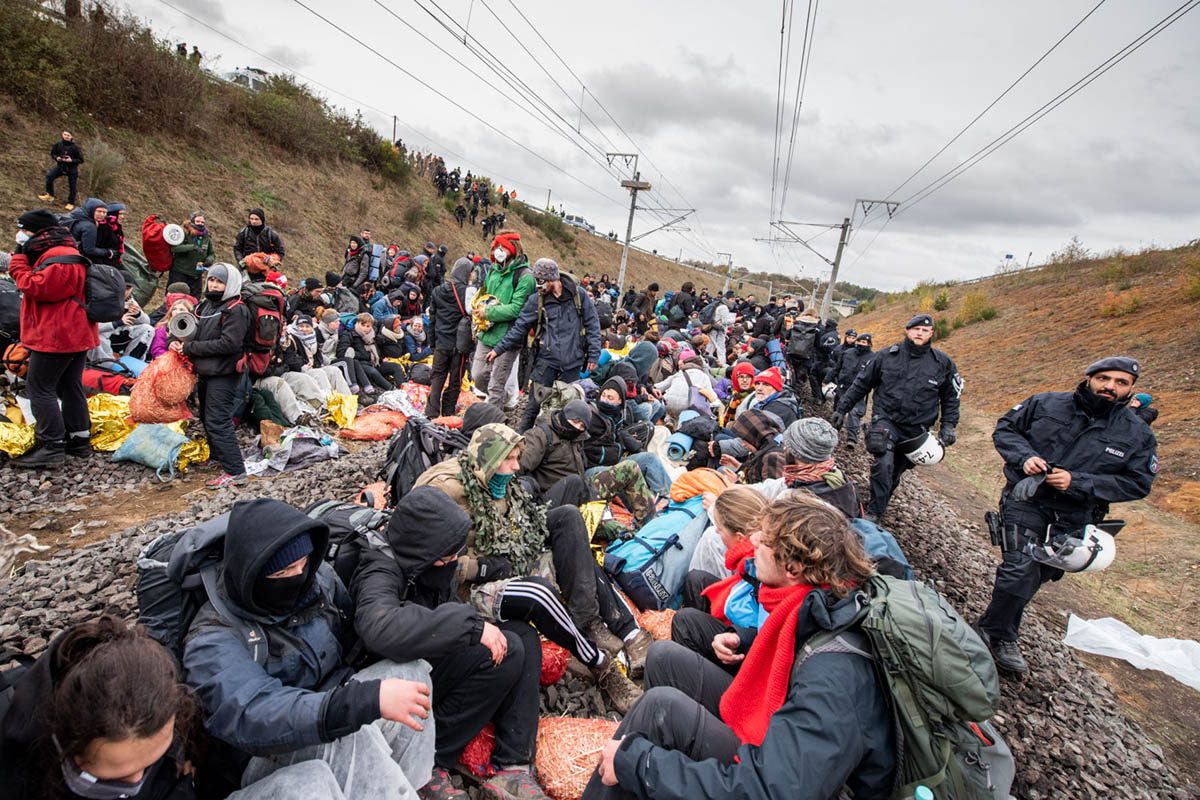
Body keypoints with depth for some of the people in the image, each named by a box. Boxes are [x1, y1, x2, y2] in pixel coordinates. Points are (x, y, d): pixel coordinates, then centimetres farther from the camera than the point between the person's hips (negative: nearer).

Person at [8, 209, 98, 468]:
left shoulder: (57, 257, -15)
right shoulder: (63, 253, 19)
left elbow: (35, 288, -20)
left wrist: (19, 261, -11)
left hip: (56, 337, -11)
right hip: (74, 335, 11)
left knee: (39, 388, -6)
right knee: (70, 386, 14)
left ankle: (52, 447, -6)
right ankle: (79, 439, 19)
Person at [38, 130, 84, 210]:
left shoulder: (75, 147, -16)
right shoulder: (58, 144, -6)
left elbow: (81, 160, -12)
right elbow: (52, 153, 8)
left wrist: (71, 160, -26)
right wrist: (56, 158, -13)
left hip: (72, 169, -3)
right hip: (60, 166, 3)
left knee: (72, 186, 2)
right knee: (49, 176, -13)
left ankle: (71, 203, 18)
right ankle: (50, 195, 5)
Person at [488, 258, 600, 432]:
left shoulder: (579, 295, -1)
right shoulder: (536, 300, 1)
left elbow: (592, 325, 2)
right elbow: (519, 327, 2)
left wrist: (593, 355, -1)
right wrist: (499, 349, -3)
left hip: (573, 361, 0)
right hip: (546, 360, 0)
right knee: (534, 403, 2)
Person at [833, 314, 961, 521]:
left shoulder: (943, 363, 1)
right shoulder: (886, 356, -1)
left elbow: (951, 397, 12)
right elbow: (861, 384, 6)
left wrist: (949, 426, 3)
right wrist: (842, 409, 6)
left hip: (916, 429, 2)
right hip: (885, 420, -2)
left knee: (895, 473, 11)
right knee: (883, 465, -21)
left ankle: (879, 507, 30)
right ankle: (874, 512, -9)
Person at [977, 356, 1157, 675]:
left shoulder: (1138, 435, -1)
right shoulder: (1045, 404, -5)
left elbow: (1138, 483, -4)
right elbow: (1005, 428, 3)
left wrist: (1077, 482, -17)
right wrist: (1024, 456, -17)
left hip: (1071, 520, 4)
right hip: (1026, 502, -3)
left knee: (1036, 575, 13)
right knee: (1021, 568, -15)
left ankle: (994, 626, 31)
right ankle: (1000, 636, 2)